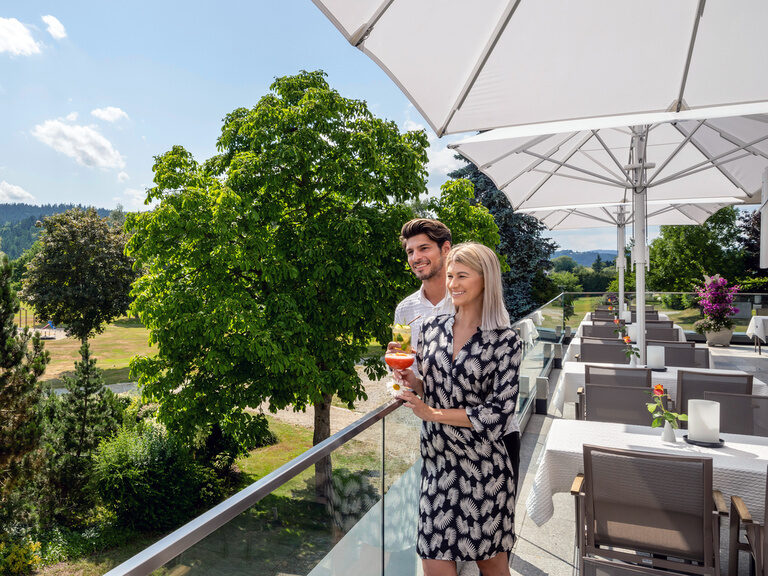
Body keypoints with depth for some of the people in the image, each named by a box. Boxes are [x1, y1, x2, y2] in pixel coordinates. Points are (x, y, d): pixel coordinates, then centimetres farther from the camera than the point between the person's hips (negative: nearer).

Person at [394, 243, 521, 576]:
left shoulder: (505, 341, -10)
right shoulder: (432, 328, 3)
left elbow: (498, 413, -14)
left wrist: (434, 413, -15)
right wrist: (412, 381, -9)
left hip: (483, 466, -3)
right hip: (437, 460, 3)